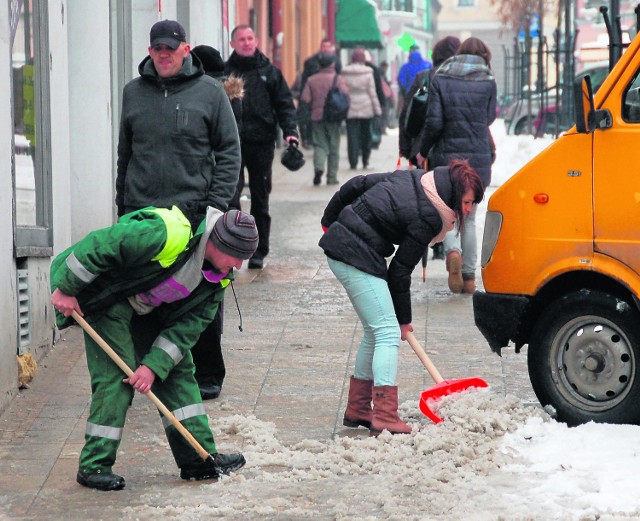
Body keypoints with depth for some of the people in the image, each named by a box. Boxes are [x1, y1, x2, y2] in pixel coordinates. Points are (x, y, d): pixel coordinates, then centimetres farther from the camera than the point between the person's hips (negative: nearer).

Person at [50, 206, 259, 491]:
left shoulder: (219, 277, -8)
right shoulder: (169, 234, -35)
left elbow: (189, 325, -8)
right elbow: (100, 245, -33)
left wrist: (154, 365, -19)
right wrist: (65, 290, -25)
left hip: (148, 309, 8)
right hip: (105, 300, -8)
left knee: (177, 369, 6)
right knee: (116, 374, -15)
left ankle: (200, 458, 11)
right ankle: (94, 466, -8)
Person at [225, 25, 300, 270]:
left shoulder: (270, 72, 9)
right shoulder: (224, 72, 5)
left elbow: (285, 104, 8)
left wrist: (290, 131, -6)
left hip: (262, 143, 2)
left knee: (260, 201, 8)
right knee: (230, 197, -13)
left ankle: (258, 252, 15)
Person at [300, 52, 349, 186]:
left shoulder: (311, 80, 1)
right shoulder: (338, 79, -5)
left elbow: (305, 98, -4)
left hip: (316, 116, 2)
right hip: (333, 117, -2)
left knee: (319, 144, 8)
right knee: (333, 147, 7)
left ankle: (318, 167, -20)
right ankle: (332, 177, 8)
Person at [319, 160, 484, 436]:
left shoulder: (413, 178, 7)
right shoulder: (426, 218, -16)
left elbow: (356, 184, 13)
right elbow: (400, 271, -10)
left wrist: (330, 220, 25)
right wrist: (404, 319, 1)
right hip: (356, 258, -10)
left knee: (375, 331, 16)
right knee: (388, 332, -11)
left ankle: (358, 409, 20)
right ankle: (385, 416, -20)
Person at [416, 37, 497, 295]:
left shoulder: (440, 81, -1)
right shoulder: (488, 82, 1)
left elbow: (434, 122, -7)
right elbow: (489, 119, 6)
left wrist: (423, 151, 5)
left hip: (446, 157, -1)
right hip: (478, 157, 1)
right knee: (469, 217, 13)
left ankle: (453, 251, -22)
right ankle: (469, 276, 12)